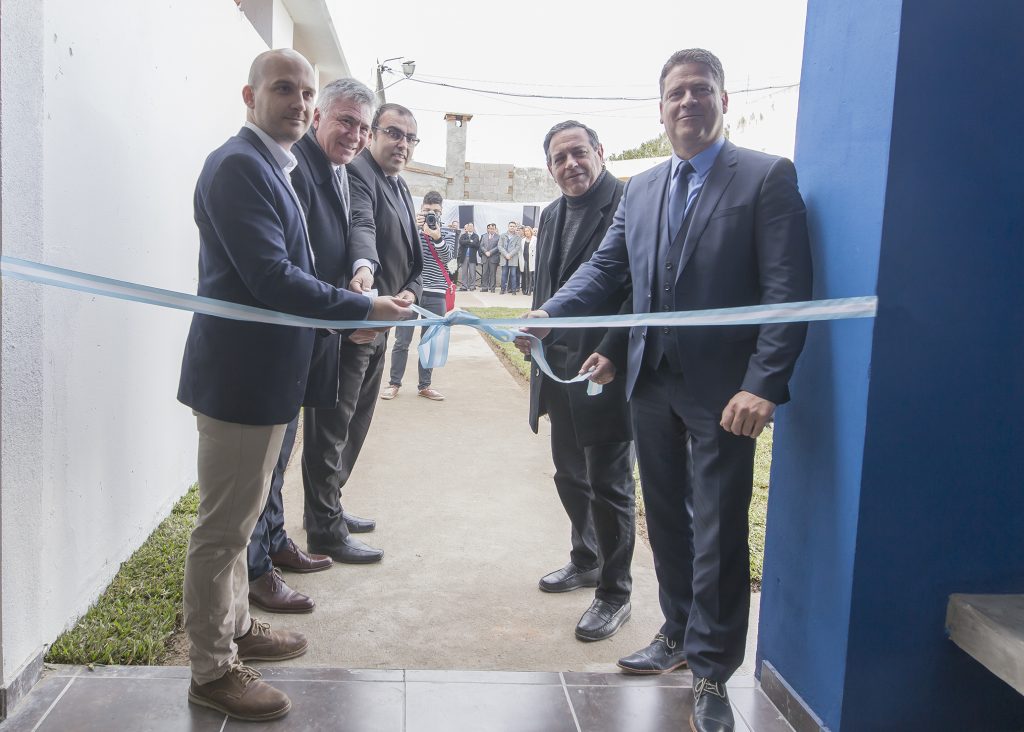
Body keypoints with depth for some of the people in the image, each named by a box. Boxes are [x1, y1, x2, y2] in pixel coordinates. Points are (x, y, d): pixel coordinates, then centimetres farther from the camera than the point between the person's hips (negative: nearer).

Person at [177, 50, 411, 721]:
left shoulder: (274, 168, 15)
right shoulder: (238, 165, -17)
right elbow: (271, 277, -25)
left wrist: (346, 306, 11)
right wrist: (363, 309, -19)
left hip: (265, 374, 11)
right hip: (240, 375, -11)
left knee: (240, 516, 22)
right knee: (224, 527, 2)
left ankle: (235, 628, 39)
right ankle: (213, 671, 17)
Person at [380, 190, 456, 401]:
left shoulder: (447, 234, 9)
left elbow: (447, 257, -8)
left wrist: (437, 237, -25)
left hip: (435, 295, 2)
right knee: (402, 341, 1)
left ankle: (425, 385, 16)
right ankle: (394, 383, 10)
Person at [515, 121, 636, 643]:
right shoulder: (552, 215, 13)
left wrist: (610, 357, -24)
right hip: (561, 370, 8)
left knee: (609, 484, 2)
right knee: (571, 474, 20)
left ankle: (614, 593, 17)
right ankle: (587, 560, 41)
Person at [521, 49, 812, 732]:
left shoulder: (768, 177, -7)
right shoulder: (640, 189, 11)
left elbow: (787, 290, -14)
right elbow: (605, 266, 10)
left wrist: (763, 385, -22)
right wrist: (549, 313, -8)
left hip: (722, 391, -6)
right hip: (652, 381, 6)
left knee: (718, 531, 2)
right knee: (666, 516, 17)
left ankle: (712, 670, 17)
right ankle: (680, 632, 35)